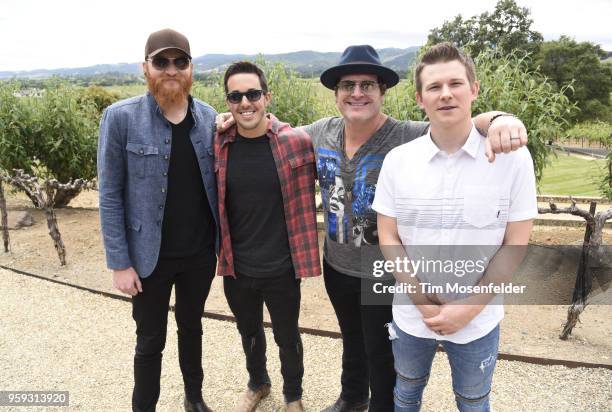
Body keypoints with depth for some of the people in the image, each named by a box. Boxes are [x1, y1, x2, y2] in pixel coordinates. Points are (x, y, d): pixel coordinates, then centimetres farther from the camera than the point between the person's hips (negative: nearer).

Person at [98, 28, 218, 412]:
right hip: (151, 256, -3)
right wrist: (119, 262, -11)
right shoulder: (121, 117, -11)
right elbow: (110, 195, -10)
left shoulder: (209, 118, -1)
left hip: (200, 253, 3)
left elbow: (217, 182, 6)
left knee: (191, 326, 22)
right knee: (151, 340, 13)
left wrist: (223, 241, 2)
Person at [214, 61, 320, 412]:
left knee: (287, 337, 18)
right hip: (236, 268, 3)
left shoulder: (297, 142, -14)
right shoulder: (218, 146, -7)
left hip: (281, 268, -2)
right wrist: (220, 254, 1)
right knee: (249, 332, 25)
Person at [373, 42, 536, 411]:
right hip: (411, 315, 2)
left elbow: (515, 245, -9)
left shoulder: (513, 157, -12)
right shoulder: (397, 159, -8)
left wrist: (469, 308, -15)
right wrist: (422, 301, -12)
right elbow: (388, 238, -3)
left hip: (478, 321, -1)